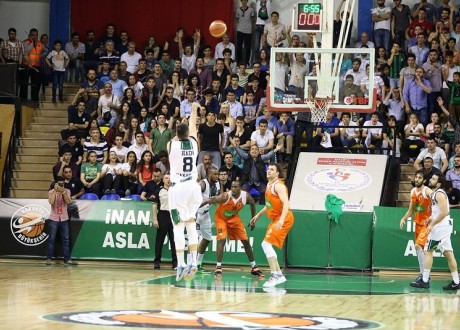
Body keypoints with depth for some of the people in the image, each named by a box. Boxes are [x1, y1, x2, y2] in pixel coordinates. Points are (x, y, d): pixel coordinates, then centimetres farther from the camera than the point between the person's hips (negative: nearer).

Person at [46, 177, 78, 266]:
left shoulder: (67, 191, 1)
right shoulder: (51, 192, -4)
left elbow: (68, 202, -14)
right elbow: (51, 202, -21)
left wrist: (63, 192, -22)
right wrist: (55, 190, -21)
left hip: (64, 219, 2)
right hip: (53, 219, -2)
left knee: (66, 240, 3)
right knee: (51, 239, 0)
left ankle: (67, 259, 6)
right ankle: (49, 259, 4)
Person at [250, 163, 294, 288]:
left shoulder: (278, 185, -15)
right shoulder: (269, 185, 14)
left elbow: (286, 203, -27)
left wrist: (281, 220, -39)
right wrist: (258, 215, 32)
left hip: (283, 219, -10)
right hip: (276, 219, 10)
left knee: (266, 244, -20)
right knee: (266, 245, 15)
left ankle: (275, 276, -20)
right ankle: (279, 275, 22)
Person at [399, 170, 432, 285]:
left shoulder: (427, 191, -17)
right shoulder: (413, 191, 8)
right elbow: (411, 210, 19)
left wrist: (431, 219, -41)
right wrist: (403, 218, 5)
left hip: (427, 223, -8)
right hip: (418, 223, 8)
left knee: (418, 246, -20)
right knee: (419, 248, 11)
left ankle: (423, 274, -19)